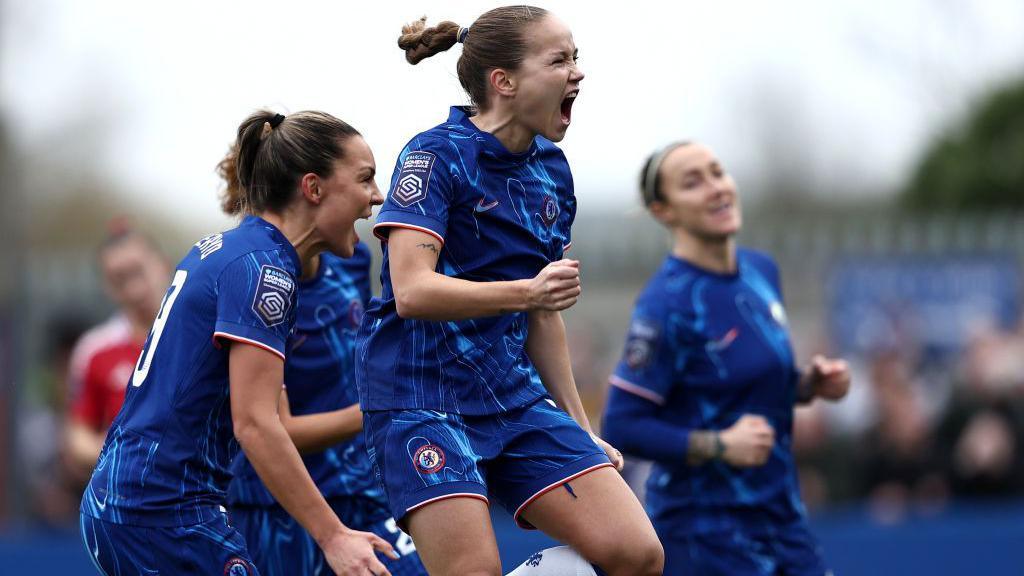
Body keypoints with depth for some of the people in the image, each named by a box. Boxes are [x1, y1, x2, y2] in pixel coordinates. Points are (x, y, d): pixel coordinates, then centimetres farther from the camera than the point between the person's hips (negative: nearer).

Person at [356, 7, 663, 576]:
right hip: (421, 391, -7)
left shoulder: (550, 170, 12)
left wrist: (577, 427, 21)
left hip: (511, 393, 7)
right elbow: (412, 291, -22)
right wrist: (527, 291, -33)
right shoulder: (436, 155, -10)